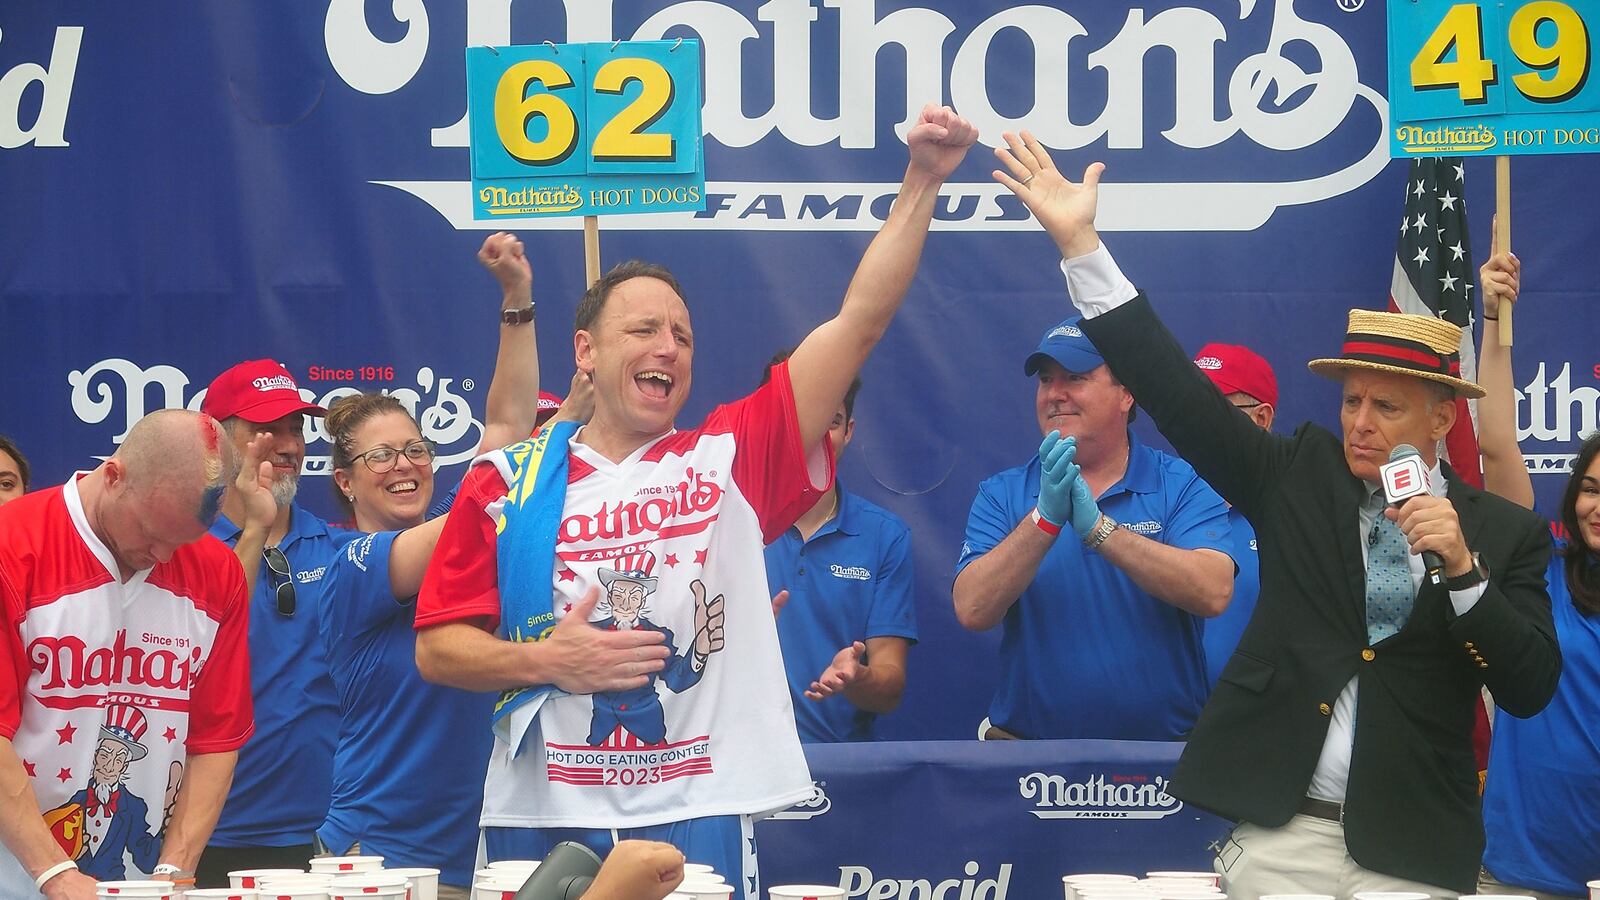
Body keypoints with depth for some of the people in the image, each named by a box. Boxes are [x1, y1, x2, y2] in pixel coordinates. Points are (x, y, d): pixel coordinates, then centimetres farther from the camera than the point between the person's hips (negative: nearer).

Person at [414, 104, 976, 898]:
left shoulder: (732, 457, 5)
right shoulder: (508, 483, 5)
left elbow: (859, 321, -1)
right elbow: (435, 648, 6)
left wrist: (922, 179, -7)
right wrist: (544, 661, -11)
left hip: (699, 818, 0)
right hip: (541, 820, 0)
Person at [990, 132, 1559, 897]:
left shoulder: (1506, 533, 4)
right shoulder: (1300, 475, 7)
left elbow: (1531, 691, -3)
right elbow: (1177, 392, 1)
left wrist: (1463, 569, -16)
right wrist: (1078, 244, -6)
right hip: (1280, 832, 1)